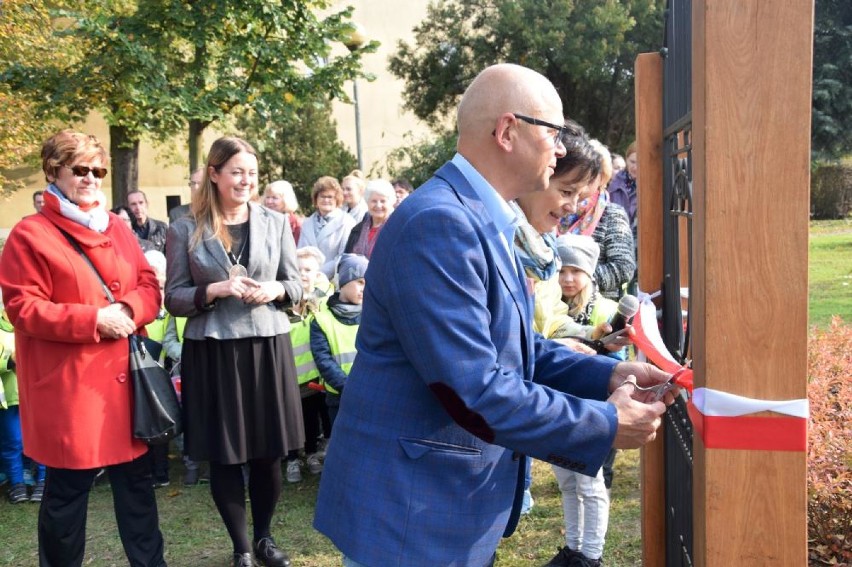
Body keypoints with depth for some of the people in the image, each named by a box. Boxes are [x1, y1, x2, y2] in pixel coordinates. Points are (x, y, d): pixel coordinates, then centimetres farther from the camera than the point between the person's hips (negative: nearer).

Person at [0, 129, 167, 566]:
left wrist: (129, 309, -11)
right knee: (67, 489, 6)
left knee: (135, 479, 13)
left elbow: (149, 285, 11)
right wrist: (94, 319, -19)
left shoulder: (116, 227, 12)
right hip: (67, 383, -5)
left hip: (122, 374, 6)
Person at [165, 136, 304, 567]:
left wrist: (274, 290, -12)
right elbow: (174, 299, 0)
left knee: (268, 452, 9)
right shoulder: (186, 230, -1)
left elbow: (296, 285, 9)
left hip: (267, 346, 2)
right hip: (212, 351, -1)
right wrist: (215, 290, -17)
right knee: (224, 455, 7)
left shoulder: (275, 223, 5)